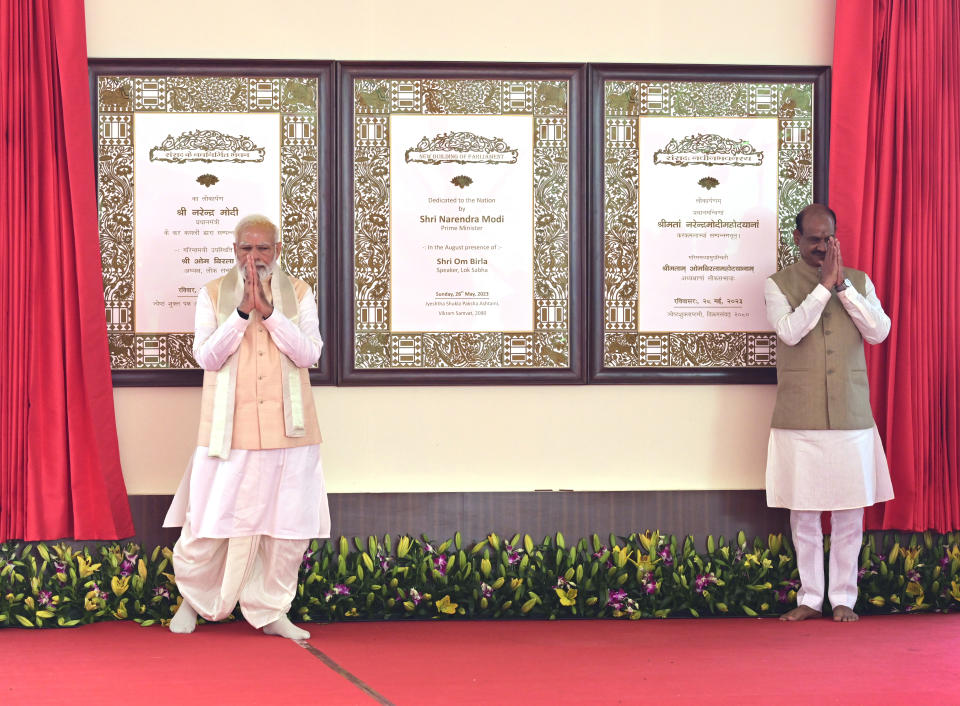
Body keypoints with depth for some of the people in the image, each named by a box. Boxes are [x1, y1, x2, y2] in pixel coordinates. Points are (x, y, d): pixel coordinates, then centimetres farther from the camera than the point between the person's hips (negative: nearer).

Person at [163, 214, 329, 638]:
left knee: (287, 524, 3)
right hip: (229, 429, -1)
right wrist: (242, 312, -17)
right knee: (210, 521, 2)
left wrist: (269, 311, -16)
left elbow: (309, 354, -6)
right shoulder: (213, 294, 4)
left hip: (287, 428, 1)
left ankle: (271, 611, 16)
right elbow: (206, 357, -6)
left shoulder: (298, 293, 6)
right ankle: (193, 598, 26)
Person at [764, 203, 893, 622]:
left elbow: (879, 332, -4)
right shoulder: (779, 284, 3)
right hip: (799, 417, -1)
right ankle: (810, 598, 16)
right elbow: (789, 331, -14)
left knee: (850, 511, 4)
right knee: (803, 511, 4)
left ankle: (844, 598, 15)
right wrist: (824, 285, -14)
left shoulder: (859, 282, 9)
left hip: (851, 415, 1)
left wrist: (843, 286, -10)